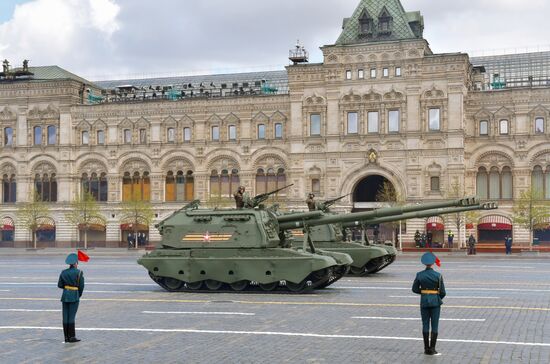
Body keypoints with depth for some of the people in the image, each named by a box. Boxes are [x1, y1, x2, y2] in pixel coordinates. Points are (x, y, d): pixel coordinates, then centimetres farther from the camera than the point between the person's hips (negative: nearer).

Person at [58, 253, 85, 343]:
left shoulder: (63, 272, 5)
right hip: (74, 296, -4)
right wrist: (79, 295, 10)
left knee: (65, 316, 6)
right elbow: (81, 286, -6)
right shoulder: (79, 272, -7)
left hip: (65, 295, 4)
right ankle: (72, 337, -2)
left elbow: (60, 285, 6)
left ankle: (66, 337, 8)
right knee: (72, 316, -3)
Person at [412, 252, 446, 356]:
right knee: (434, 326, 4)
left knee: (425, 325, 9)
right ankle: (432, 349, 3)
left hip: (424, 301, 2)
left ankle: (427, 349, 12)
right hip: (435, 302, -2)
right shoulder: (438, 275, -11)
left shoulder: (419, 275, -5)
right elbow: (442, 292, -8)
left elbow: (415, 289, 2)